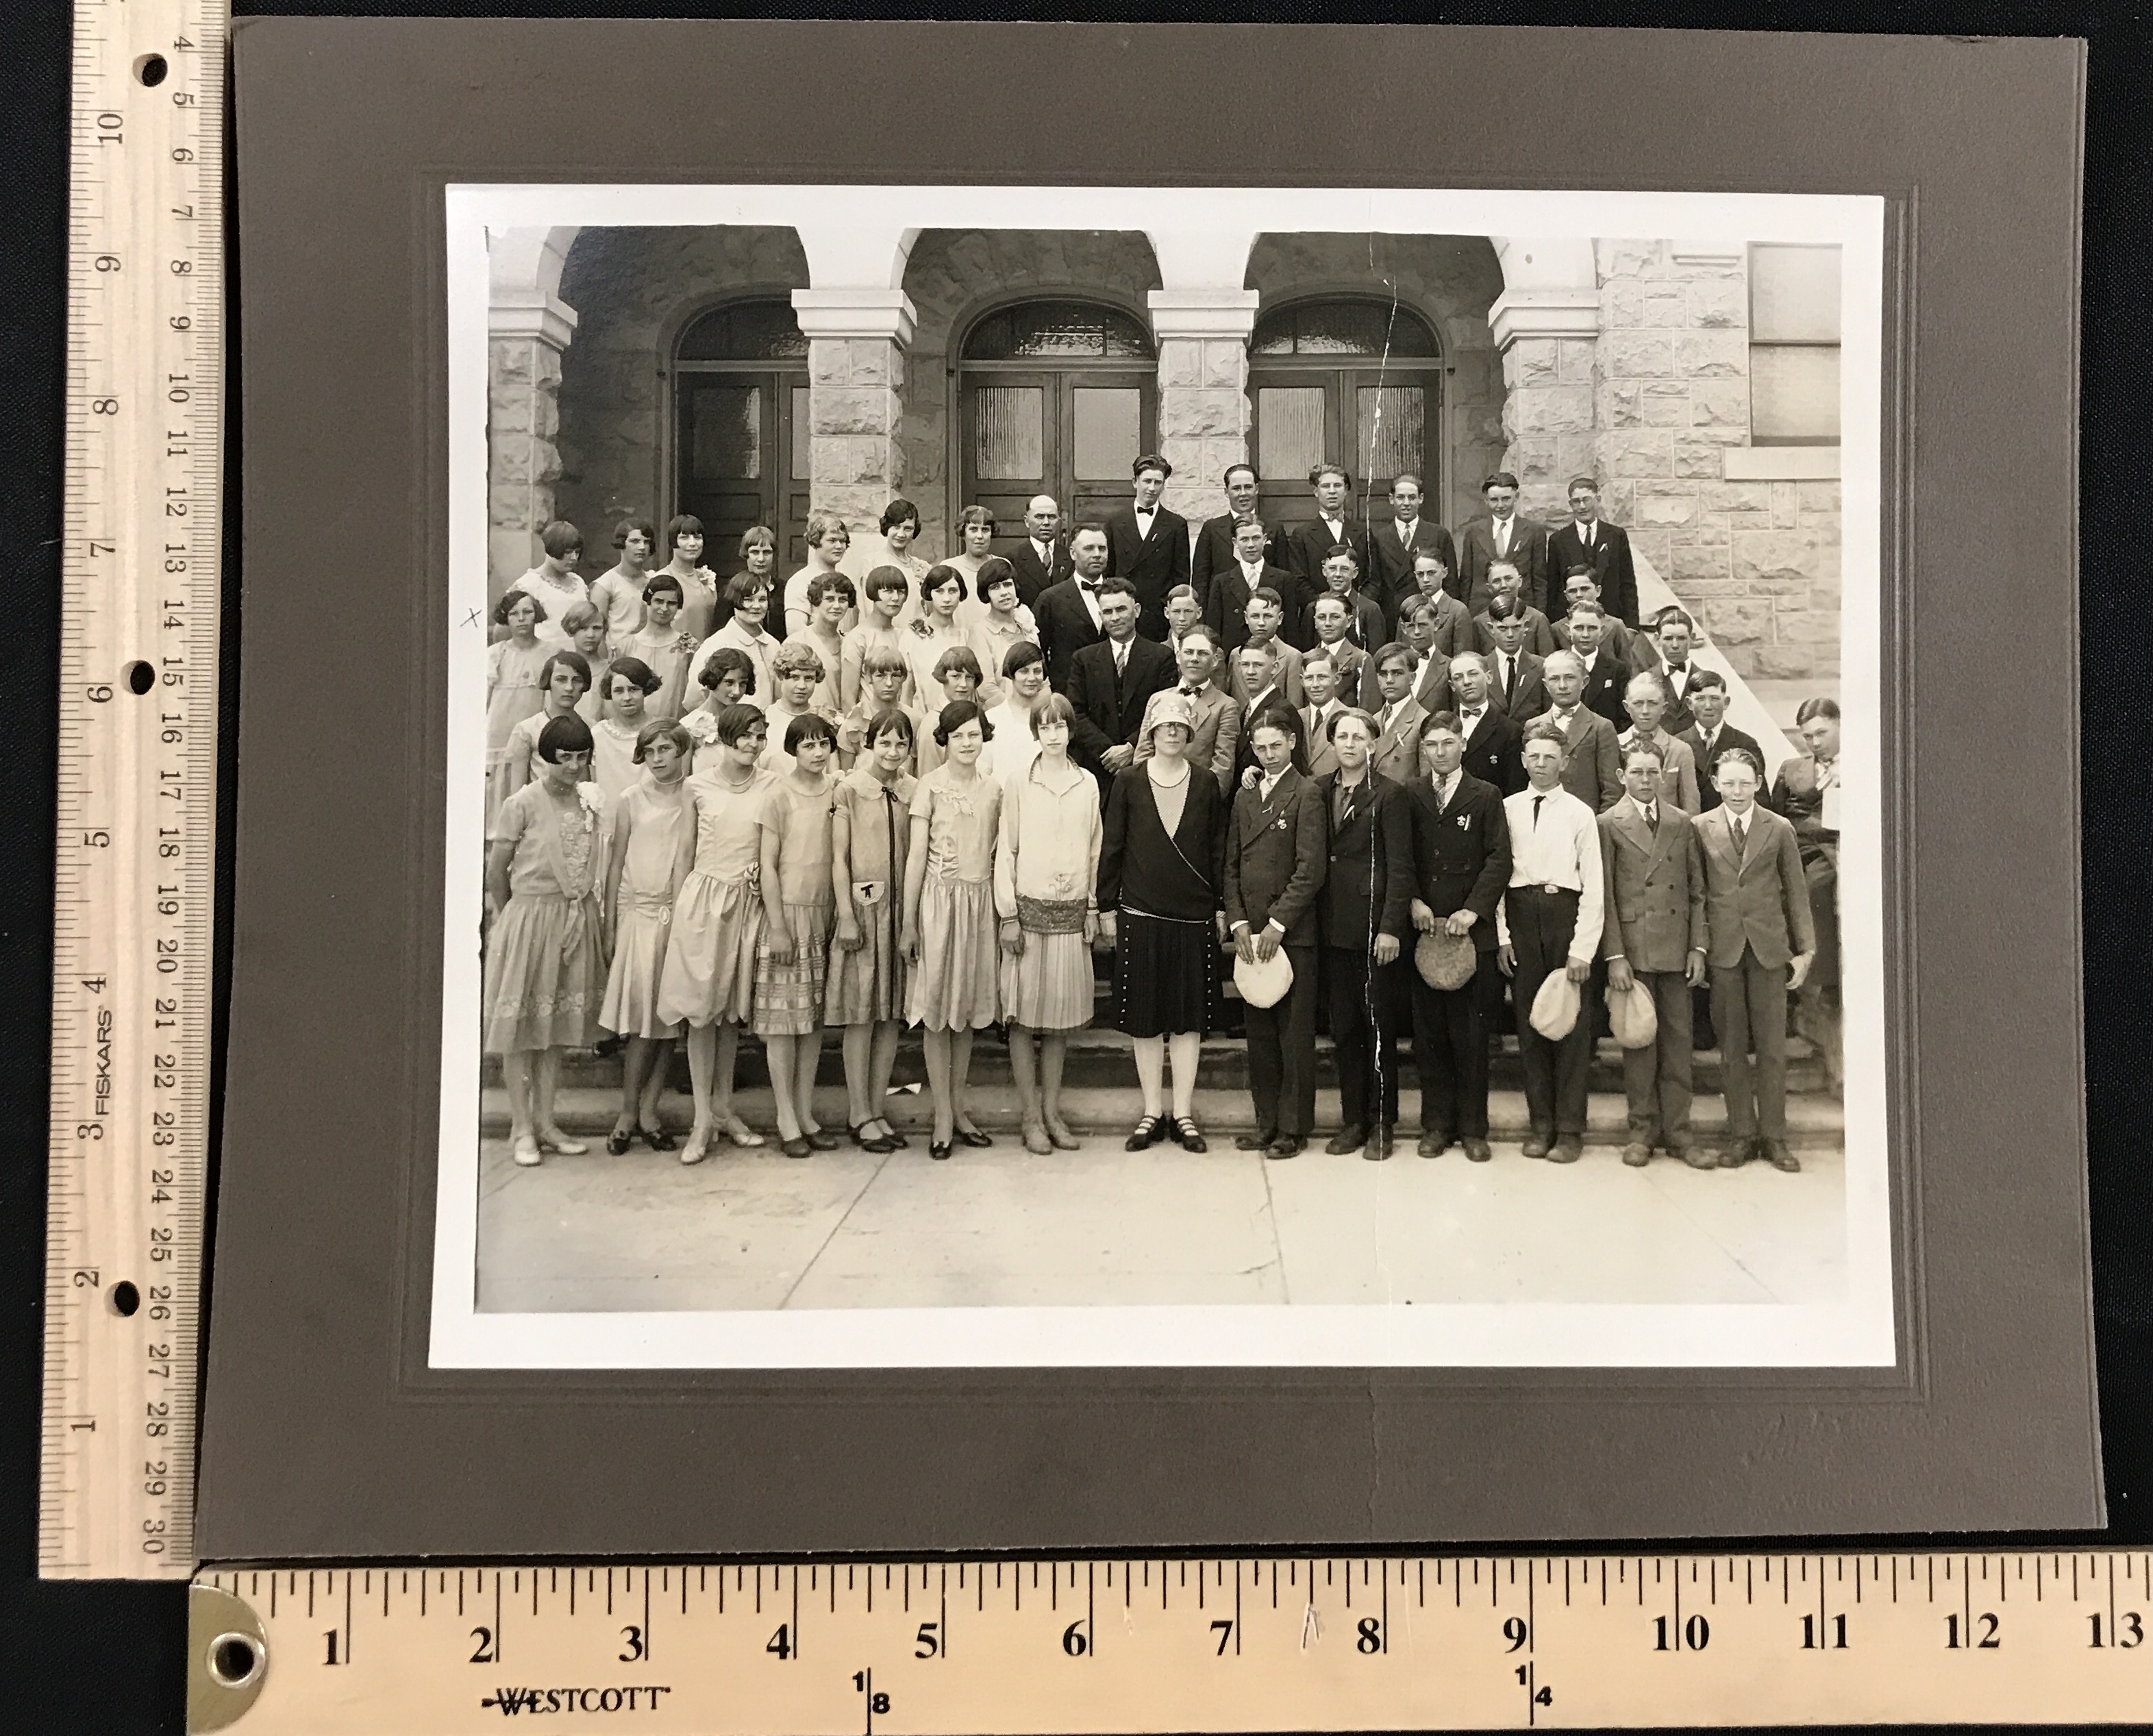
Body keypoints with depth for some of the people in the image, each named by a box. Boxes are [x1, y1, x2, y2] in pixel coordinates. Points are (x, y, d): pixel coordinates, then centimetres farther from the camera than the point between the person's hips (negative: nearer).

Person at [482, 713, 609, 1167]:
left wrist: (597, 918, 5)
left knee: (558, 1025, 12)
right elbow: (496, 869, -4)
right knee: (521, 1026, 3)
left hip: (579, 920, 5)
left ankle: (545, 1122, 22)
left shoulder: (593, 802, 4)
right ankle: (521, 1127, 12)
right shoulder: (523, 803, -10)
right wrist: (509, 918, 4)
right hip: (530, 915, -5)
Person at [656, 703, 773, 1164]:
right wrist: (676, 914, 5)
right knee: (699, 1008, -1)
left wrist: (765, 872, -11)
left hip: (747, 902, 1)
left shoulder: (770, 788, 3)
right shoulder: (699, 786, 3)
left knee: (731, 1009, 8)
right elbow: (684, 853, 7)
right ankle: (703, 1118, 4)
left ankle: (723, 1109, 20)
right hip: (702, 897, -1)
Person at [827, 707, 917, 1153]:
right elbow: (839, 857, -3)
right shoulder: (848, 790, -2)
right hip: (863, 907, -4)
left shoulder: (914, 793, 7)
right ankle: (859, 1115, 8)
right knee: (860, 1015, 0)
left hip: (903, 910, 4)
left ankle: (875, 1110, 16)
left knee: (893, 1015, 6)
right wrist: (847, 916, -9)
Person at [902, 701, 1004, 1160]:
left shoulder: (993, 790, 9)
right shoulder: (929, 787, -4)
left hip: (981, 901, 4)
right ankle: (943, 1117, 6)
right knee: (937, 1007, 0)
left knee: (969, 1005, 9)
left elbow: (995, 856, 12)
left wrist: (1003, 914, 8)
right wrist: (909, 923, -7)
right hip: (941, 898, -4)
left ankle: (958, 1108, 19)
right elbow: (916, 855, -5)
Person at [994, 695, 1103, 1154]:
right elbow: (1005, 852, 0)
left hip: (1072, 912, 3)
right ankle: (1031, 1117, 8)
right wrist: (1008, 915, -5)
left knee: (1061, 1016, 7)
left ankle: (1052, 1111, 17)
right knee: (1025, 1016, -1)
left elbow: (1094, 851, 13)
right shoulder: (1017, 782, 0)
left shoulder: (1087, 784, 7)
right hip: (1029, 909, -2)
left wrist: (1092, 909, 9)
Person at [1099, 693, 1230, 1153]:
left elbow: (1218, 851, 8)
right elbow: (1111, 847, 3)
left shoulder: (1207, 786, 5)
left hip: (1194, 916, 1)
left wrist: (1221, 908, 4)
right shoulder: (1128, 782, 1)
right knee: (1145, 1018, 4)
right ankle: (1152, 1112, 14)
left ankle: (1183, 1113, 12)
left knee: (1189, 1018, 4)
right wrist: (1107, 907, 1)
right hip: (1140, 915, -1)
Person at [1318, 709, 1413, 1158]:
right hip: (1334, 928, 4)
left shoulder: (1389, 794, -4)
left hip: (1375, 929, -4)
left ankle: (1381, 1124, 12)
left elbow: (1400, 867, -8)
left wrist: (1391, 927, -13)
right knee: (1344, 1029, 8)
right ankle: (1352, 1121, 17)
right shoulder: (1318, 791, 9)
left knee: (1379, 1029, 3)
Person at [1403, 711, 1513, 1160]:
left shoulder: (1486, 797, 5)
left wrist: (1473, 910, -12)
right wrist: (1413, 901, -7)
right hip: (1423, 930, 2)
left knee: (1471, 1034, 1)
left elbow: (1499, 860, -1)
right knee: (1429, 1033, 4)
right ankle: (1436, 1123, 13)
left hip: (1472, 933, -2)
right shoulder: (1410, 796, 10)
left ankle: (1473, 1127, 10)